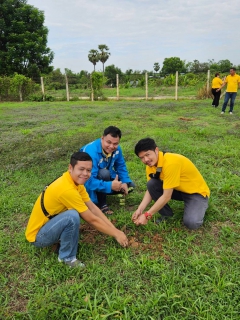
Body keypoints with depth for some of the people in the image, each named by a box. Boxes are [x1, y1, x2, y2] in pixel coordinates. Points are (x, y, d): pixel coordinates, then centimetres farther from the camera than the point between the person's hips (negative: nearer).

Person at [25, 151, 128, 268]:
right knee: (73, 216, -31)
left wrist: (114, 229, -4)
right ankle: (67, 257, -9)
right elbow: (92, 219, -24)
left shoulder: (76, 180, -3)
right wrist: (116, 234, -13)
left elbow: (93, 207, 0)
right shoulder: (67, 189, -31)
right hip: (38, 236, -8)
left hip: (48, 223, 8)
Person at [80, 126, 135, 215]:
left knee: (130, 185, -3)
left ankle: (102, 193, 9)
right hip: (86, 183, -7)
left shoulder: (116, 149, -14)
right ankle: (101, 204, -18)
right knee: (104, 173, -37)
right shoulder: (91, 152, -36)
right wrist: (109, 186, -46)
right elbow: (89, 181, -41)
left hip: (105, 177, 7)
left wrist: (125, 182, -18)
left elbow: (121, 167, -3)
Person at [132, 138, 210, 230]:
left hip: (197, 192, -6)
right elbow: (150, 190, -4)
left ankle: (198, 208, 5)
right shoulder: (151, 165, -9)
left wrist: (147, 215, -26)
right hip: (178, 190, 7)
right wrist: (140, 209, -18)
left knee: (191, 223, -29)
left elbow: (166, 196, -31)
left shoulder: (170, 163, -33)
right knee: (151, 184, -16)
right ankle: (166, 215, 3)